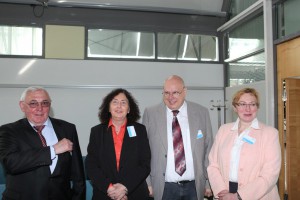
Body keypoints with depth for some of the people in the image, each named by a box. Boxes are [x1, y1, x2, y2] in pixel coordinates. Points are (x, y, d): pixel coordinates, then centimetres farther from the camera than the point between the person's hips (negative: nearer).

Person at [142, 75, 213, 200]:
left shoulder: (202, 113, 0)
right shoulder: (150, 114, -3)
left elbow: (208, 149, 4)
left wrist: (209, 182, 5)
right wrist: (147, 183, -3)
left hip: (195, 187, 2)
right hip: (163, 188, -1)